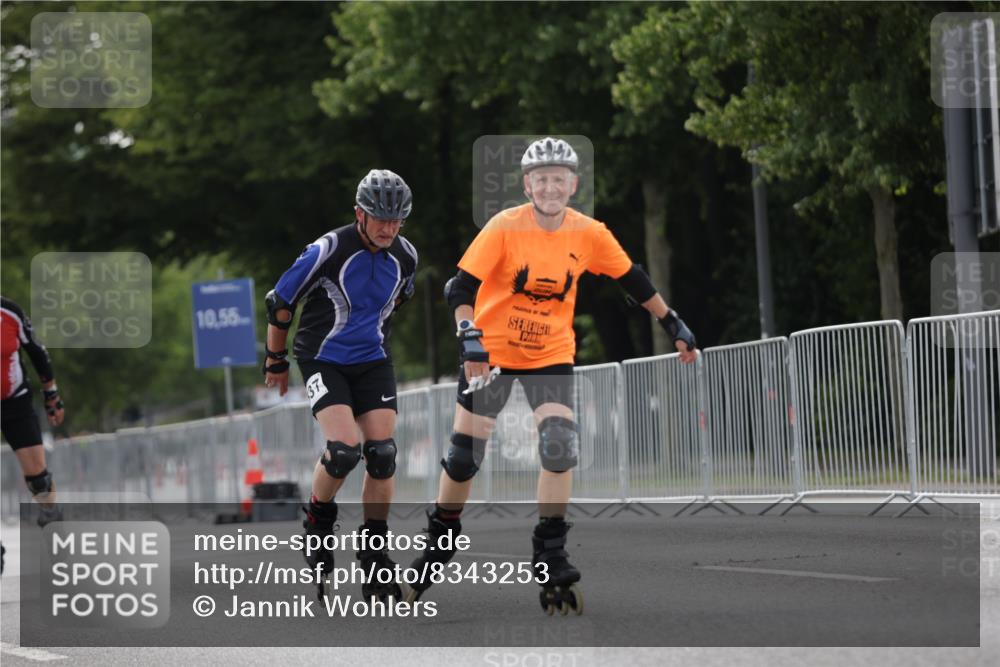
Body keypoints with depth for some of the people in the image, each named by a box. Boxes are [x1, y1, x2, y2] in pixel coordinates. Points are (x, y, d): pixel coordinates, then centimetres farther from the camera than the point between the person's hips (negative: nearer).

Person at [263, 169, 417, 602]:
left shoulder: (405, 257, -3)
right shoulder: (328, 251, -19)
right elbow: (280, 304, -7)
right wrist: (276, 362, 3)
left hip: (373, 363, 5)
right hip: (323, 360, -5)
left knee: (382, 454, -6)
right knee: (343, 450, -21)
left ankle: (373, 552, 8)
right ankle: (317, 522, 6)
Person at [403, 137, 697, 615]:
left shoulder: (589, 234, -8)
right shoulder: (505, 227, -17)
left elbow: (632, 279, 6)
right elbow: (462, 287, -19)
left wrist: (673, 325, 11)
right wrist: (470, 338, -34)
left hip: (551, 355, 1)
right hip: (492, 351, -1)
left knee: (561, 445, -19)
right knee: (464, 455, 2)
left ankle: (550, 558, -9)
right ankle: (439, 542, 25)